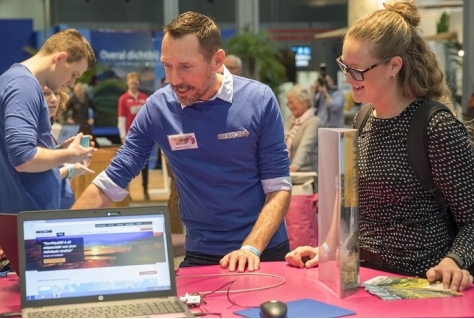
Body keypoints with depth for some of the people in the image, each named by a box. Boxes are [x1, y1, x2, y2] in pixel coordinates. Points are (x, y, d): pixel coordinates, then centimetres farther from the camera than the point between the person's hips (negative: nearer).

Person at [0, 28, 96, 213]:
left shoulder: (20, 79, 13)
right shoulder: (24, 85, -18)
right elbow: (23, 158, -26)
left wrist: (60, 150, 10)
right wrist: (68, 155, -11)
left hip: (30, 210, 10)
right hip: (28, 215, -10)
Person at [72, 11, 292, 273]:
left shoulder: (259, 100, -10)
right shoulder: (156, 108, -7)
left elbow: (279, 187, -8)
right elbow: (111, 183, -2)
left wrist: (251, 248, -20)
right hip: (201, 256, 1)